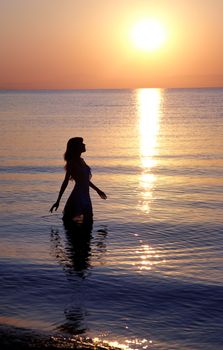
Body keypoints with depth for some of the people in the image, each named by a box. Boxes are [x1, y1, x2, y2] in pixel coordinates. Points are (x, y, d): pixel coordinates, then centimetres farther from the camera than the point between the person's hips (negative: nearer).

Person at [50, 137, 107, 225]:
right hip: (78, 197, -9)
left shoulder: (81, 161, 13)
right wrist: (58, 201, -14)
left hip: (85, 196, 9)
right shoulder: (72, 163, -11)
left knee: (88, 222, 13)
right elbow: (65, 182, -12)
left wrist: (97, 190, 32)